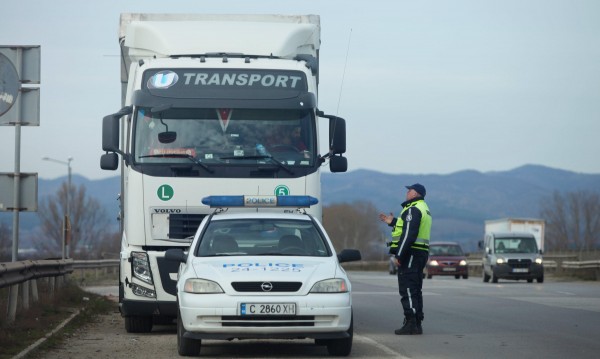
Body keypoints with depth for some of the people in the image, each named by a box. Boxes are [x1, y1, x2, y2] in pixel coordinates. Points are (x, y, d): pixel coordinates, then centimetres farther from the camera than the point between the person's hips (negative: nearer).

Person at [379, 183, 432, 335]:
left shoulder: (413, 210, -14)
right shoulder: (424, 209, 19)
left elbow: (409, 234, -21)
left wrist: (399, 254, -21)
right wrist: (393, 222, 28)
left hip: (411, 253, -10)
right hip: (421, 253, 10)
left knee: (407, 289, -10)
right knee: (415, 290, 13)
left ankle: (411, 324, -14)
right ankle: (417, 324, 14)